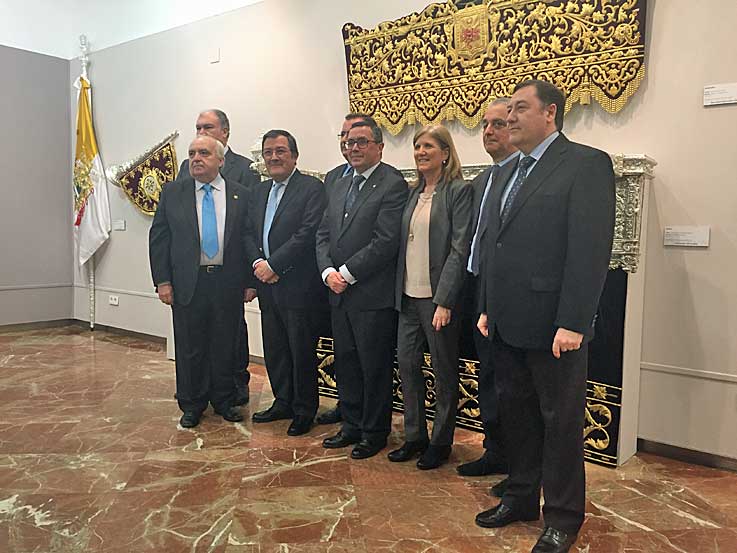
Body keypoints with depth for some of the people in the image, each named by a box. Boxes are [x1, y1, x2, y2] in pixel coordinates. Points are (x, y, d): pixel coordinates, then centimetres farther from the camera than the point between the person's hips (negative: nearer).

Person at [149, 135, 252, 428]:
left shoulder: (240, 195, 3)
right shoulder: (172, 192, 4)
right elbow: (158, 237, 3)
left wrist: (250, 282, 0)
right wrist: (162, 280, -4)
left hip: (228, 282, 0)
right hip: (188, 283, 0)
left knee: (225, 346, 10)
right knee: (189, 347, 8)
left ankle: (223, 400, 28)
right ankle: (191, 404, 25)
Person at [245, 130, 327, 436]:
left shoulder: (312, 188, -8)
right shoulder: (258, 191, 15)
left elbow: (308, 234, -17)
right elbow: (249, 233, 12)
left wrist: (273, 265, -16)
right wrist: (258, 263, -7)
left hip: (298, 287, -7)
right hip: (268, 287, 7)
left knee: (302, 351, 4)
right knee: (274, 350, 16)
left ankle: (304, 410, 20)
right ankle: (283, 402, 32)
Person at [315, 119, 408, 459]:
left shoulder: (393, 185, -9)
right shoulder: (339, 186, 15)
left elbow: (386, 242, -18)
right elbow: (323, 235, 13)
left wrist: (347, 274, -15)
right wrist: (328, 272, -4)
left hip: (373, 295, -7)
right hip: (339, 293, 7)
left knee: (374, 368, 6)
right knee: (346, 365, 17)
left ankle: (374, 432, 23)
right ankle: (351, 427, 33)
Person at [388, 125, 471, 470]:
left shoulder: (459, 191, -7)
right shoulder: (413, 193, 13)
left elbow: (460, 249, -14)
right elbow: (402, 245, 13)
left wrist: (444, 301, -19)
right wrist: (398, 291, 6)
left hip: (438, 298, -6)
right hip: (408, 296, 7)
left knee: (444, 373, 7)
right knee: (407, 366, 11)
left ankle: (441, 442, 23)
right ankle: (414, 437, 27)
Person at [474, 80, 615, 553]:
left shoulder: (587, 164, -8)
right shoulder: (510, 173, 16)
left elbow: (591, 249, -16)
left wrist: (572, 323, -20)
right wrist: (488, 308, 13)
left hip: (553, 325, -7)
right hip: (508, 324, 8)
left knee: (561, 421, 7)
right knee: (516, 413, 17)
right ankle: (521, 498, 35)